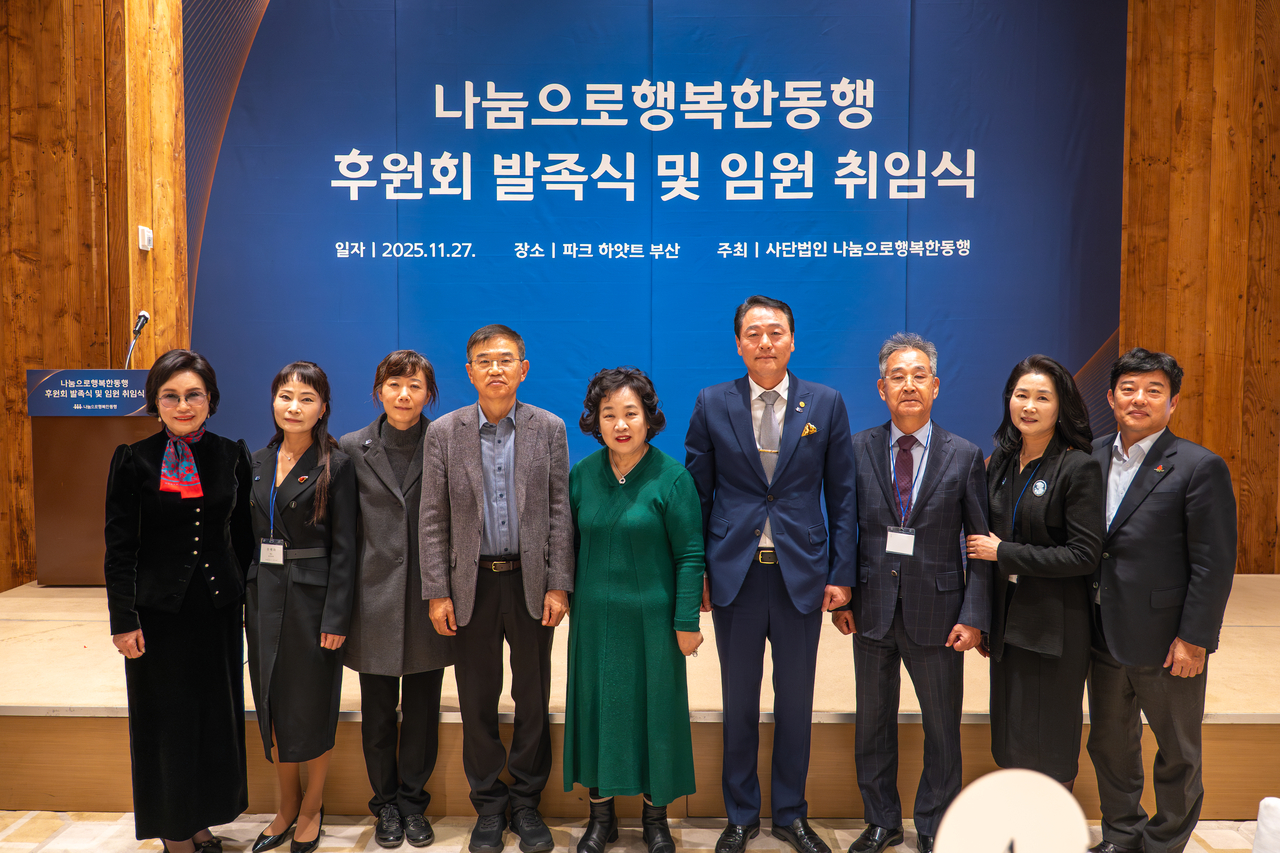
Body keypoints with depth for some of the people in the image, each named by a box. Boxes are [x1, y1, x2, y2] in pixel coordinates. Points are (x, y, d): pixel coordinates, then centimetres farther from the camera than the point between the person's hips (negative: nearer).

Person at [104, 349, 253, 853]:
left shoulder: (231, 456, 2)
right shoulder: (134, 460, -6)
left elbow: (243, 536, 8)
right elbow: (119, 546, -5)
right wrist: (123, 620, -9)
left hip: (218, 608, 3)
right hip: (160, 611, -3)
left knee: (218, 718, 11)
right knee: (168, 722, 7)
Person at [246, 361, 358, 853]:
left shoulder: (336, 466, -8)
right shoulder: (258, 463, 8)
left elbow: (344, 548, -10)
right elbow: (247, 537, 10)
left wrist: (336, 618, -15)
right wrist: (243, 600, 5)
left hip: (311, 598, -5)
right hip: (263, 596, 5)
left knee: (311, 707, 6)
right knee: (272, 706, 12)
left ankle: (312, 806, 24)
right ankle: (286, 807, 28)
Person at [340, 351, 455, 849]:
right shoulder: (353, 448, 2)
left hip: (429, 596, 0)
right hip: (376, 597, 1)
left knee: (423, 708, 9)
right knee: (377, 709, 10)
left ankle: (413, 800, 27)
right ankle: (386, 803, 28)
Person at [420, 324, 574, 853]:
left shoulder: (549, 428, 0)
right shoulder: (444, 433, 0)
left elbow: (560, 512, -1)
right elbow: (433, 520, 0)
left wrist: (559, 585, -6)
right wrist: (437, 592, -4)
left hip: (531, 581, 0)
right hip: (472, 583, 0)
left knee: (533, 698, 9)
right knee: (478, 701, 9)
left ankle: (527, 802, 24)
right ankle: (489, 806, 24)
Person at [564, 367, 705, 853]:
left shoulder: (671, 477, -9)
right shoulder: (582, 474, 2)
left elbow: (690, 555, -9)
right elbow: (572, 543, 10)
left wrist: (687, 623, -10)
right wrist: (569, 600, 7)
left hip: (651, 618, -3)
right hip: (594, 618, 3)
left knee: (655, 709, 6)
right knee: (597, 708, 10)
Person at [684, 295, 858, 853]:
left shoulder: (826, 404, 2)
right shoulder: (712, 404, 1)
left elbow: (842, 495, 3)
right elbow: (696, 493, 3)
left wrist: (842, 573, -1)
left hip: (802, 573, 1)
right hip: (735, 574, 0)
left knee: (795, 701, 12)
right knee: (739, 702, 11)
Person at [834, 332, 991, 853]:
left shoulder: (964, 456, -2)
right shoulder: (858, 450, 1)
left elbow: (981, 544, -2)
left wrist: (974, 616, -8)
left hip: (937, 611, -1)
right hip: (872, 609, 1)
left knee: (942, 727, 11)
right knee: (873, 723, 14)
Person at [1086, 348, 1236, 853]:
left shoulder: (1200, 467, -11)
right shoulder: (1092, 457, 5)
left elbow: (1215, 564, -12)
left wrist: (1194, 639, -15)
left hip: (1167, 645, -5)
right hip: (1105, 638, 5)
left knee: (1177, 754, 13)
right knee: (1109, 746, 18)